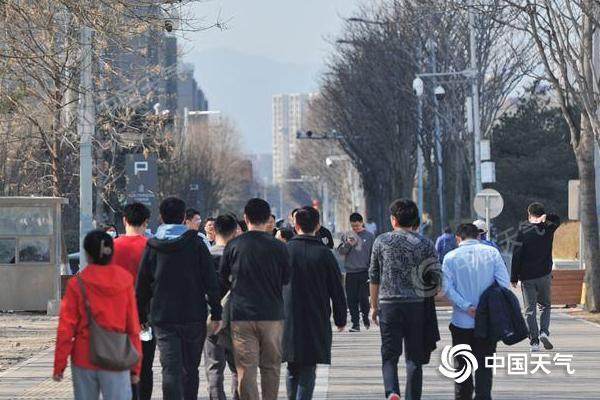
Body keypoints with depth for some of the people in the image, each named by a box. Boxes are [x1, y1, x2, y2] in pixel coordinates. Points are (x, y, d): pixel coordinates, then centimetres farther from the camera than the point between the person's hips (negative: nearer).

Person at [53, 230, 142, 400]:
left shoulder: (77, 284, -5)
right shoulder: (125, 281, -1)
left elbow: (66, 328, -4)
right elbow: (133, 327, 0)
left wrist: (59, 365, 2)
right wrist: (136, 366, 7)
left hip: (84, 359, 0)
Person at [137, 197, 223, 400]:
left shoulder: (152, 247, 2)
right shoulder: (196, 244, -2)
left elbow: (142, 285, 6)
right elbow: (211, 282, -4)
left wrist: (141, 316, 15)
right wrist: (216, 313, 0)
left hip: (162, 317, 0)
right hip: (193, 315, 0)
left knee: (170, 369, -4)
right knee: (190, 369, 13)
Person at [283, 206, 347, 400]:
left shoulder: (284, 250, -4)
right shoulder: (324, 254, -6)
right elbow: (337, 290, -1)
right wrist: (340, 319, 10)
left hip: (288, 320, 2)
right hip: (316, 322, -1)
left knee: (293, 369, 15)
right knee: (308, 370, 2)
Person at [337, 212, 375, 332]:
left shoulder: (369, 236, 3)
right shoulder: (347, 236, 8)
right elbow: (340, 251, 3)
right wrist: (348, 244, -15)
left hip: (364, 272, -2)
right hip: (350, 273, 2)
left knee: (363, 297, -5)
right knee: (352, 300, 1)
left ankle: (365, 317, 22)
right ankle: (355, 323, 9)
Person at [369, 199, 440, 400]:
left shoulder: (382, 241, 2)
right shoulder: (425, 244, 1)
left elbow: (374, 276, 7)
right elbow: (436, 277, 1)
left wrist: (374, 305, 15)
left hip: (389, 303, 0)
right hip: (417, 305, 0)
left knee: (389, 355, 3)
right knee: (414, 357, 9)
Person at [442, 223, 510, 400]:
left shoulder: (451, 257, 0)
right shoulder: (492, 253, 0)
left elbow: (447, 288, -10)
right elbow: (504, 282, -7)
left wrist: (467, 308, -11)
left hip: (461, 321, 0)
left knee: (462, 365, 13)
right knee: (484, 365, 4)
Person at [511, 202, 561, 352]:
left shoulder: (523, 230, -6)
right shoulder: (549, 228, 1)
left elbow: (517, 254, -9)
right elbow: (557, 219, 26)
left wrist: (514, 277, -4)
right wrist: (546, 217, 3)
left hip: (527, 277, -2)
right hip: (545, 275, 2)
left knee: (530, 310, 3)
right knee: (546, 306, 17)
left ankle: (534, 341, -1)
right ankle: (544, 332, -5)